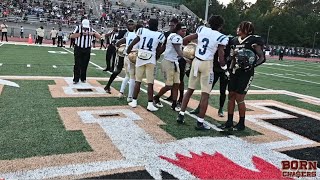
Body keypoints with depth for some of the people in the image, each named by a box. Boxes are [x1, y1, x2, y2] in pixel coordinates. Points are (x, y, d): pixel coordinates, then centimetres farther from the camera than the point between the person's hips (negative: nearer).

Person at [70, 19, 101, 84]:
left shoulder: (91, 29, 3)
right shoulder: (78, 28, -4)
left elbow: (99, 37, -1)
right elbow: (72, 36, -16)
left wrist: (94, 33, -19)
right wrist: (81, 33, -23)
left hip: (87, 49, 2)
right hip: (78, 49, -2)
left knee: (84, 65, 6)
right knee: (77, 65, -2)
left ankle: (83, 78, 18)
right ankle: (76, 79, 3)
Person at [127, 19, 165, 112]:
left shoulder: (142, 31, 4)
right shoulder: (159, 35, 0)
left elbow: (132, 44, 6)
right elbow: (158, 51, 4)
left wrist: (128, 51, 22)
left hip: (140, 59, 2)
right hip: (151, 60, -2)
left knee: (138, 81, 12)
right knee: (150, 83, 1)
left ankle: (134, 101, 18)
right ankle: (150, 104, 0)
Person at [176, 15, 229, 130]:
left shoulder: (202, 29, 5)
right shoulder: (221, 37, -7)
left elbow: (185, 40, 6)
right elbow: (221, 58, -7)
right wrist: (226, 70, 8)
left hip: (196, 61, 5)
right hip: (207, 64, -5)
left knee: (190, 90, 16)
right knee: (205, 94, 2)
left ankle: (181, 115, 19)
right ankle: (200, 123, 5)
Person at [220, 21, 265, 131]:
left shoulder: (253, 41, -10)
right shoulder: (235, 41, 10)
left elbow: (262, 58, -9)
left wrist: (253, 65, -24)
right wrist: (230, 69, 10)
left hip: (246, 73, -6)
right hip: (235, 72, 6)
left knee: (239, 98, -4)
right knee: (231, 96, 7)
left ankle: (241, 124, 14)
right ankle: (229, 122, 18)